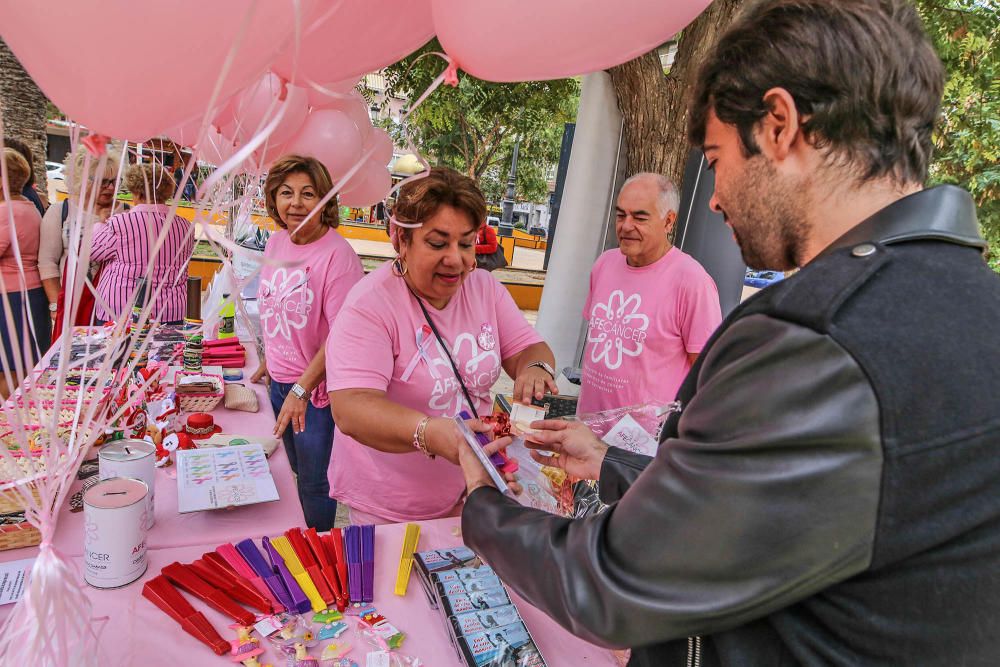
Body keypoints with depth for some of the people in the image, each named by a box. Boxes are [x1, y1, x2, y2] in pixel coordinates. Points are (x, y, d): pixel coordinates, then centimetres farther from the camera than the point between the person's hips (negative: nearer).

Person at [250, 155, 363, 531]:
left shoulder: (337, 254, -21)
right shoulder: (276, 242, 2)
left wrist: (302, 389, -22)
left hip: (317, 388, -7)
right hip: (280, 381, 7)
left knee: (314, 482, 9)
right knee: (298, 473, 23)